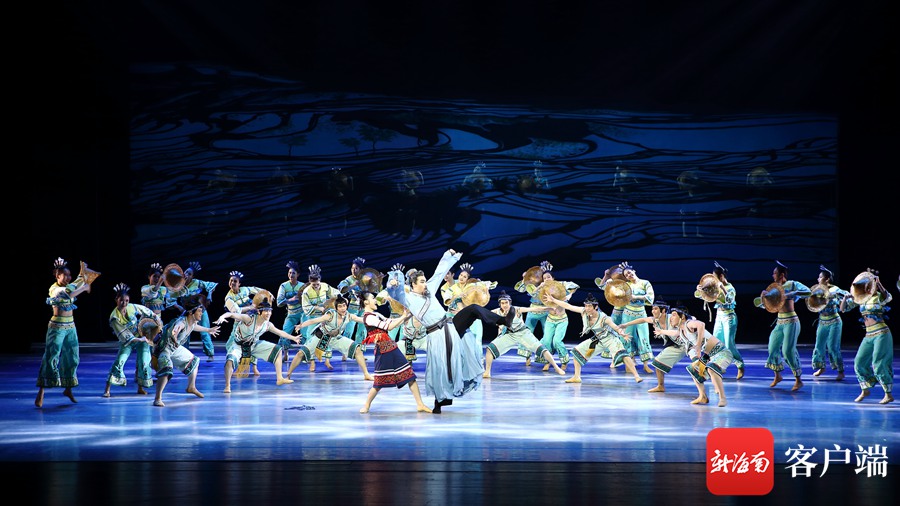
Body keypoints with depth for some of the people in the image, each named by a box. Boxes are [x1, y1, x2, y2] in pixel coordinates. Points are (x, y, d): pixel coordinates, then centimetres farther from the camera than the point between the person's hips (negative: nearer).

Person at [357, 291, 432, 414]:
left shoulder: (376, 314, 16)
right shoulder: (368, 317, -13)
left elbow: (391, 322, 16)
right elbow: (388, 326, -17)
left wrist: (409, 316, 6)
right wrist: (403, 316, -12)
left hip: (391, 347, 9)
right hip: (383, 350, -9)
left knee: (409, 374, 3)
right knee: (380, 380, -2)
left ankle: (420, 404, 4)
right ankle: (367, 405, 18)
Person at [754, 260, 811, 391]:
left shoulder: (792, 284, -8)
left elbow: (808, 292, -20)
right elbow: (765, 305, 16)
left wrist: (791, 294, -29)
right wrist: (763, 297, -4)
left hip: (791, 322, -8)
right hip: (780, 322, 8)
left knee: (788, 351, -13)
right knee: (773, 348, 9)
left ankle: (798, 380, -6)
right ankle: (777, 376, 27)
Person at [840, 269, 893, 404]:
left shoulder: (879, 297, -7)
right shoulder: (860, 299, 9)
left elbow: (888, 297, -31)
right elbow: (843, 308, 12)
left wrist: (878, 284, -39)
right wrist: (848, 296, -2)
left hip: (881, 334, -7)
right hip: (868, 336, 7)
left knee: (878, 364, -12)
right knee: (859, 363, 5)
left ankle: (889, 394, -5)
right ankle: (865, 390, 23)